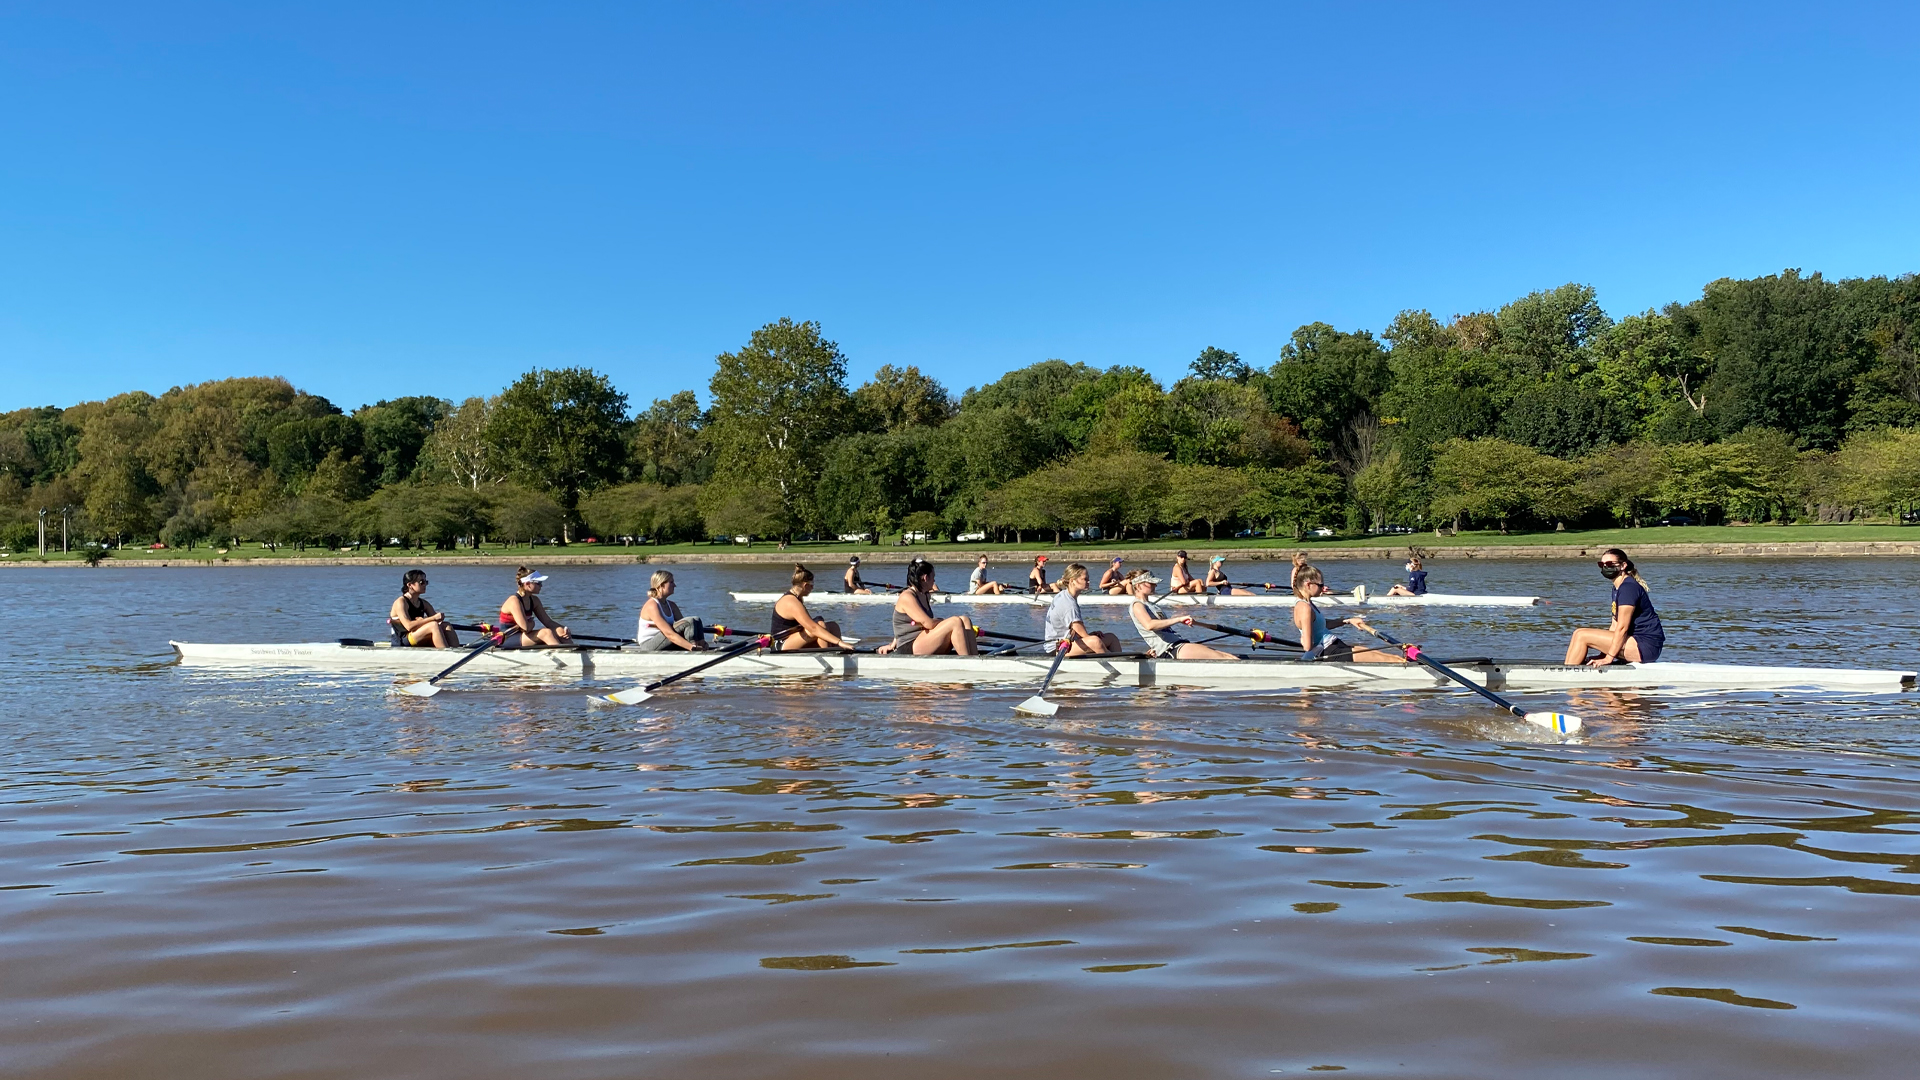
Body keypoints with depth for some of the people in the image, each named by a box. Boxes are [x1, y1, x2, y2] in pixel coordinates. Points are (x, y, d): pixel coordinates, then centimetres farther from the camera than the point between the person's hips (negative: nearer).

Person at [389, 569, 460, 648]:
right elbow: (409, 626, -21)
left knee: (446, 627, -14)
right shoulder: (401, 602, -7)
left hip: (420, 643, 7)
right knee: (434, 625, -28)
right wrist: (433, 618, -25)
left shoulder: (423, 603, 17)